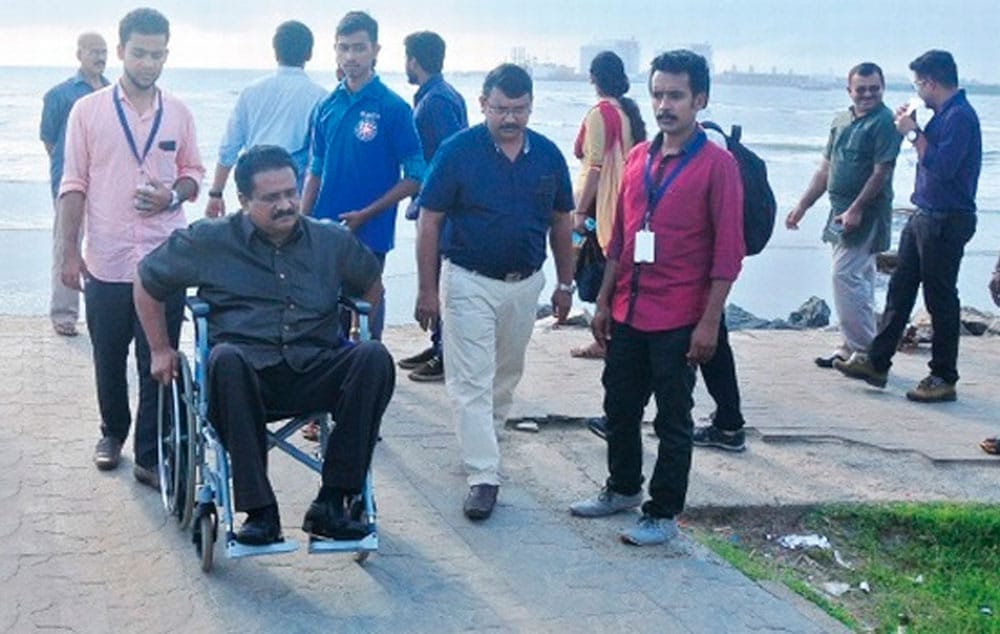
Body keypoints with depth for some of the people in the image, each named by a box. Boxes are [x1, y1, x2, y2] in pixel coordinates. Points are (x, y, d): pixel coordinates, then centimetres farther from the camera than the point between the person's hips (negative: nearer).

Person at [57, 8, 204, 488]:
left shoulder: (178, 114, 4)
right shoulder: (88, 111, 0)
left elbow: (192, 173, 13)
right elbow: (73, 185, 0)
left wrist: (174, 196, -10)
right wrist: (69, 253, -3)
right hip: (106, 262, 0)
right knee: (109, 358, 13)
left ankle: (150, 456, 10)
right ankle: (113, 431, 35)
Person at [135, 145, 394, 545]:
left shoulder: (332, 241, 15)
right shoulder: (209, 241, 9)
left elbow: (371, 286, 32)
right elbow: (147, 283, 20)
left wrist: (353, 342, 21)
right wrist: (160, 350, 18)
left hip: (316, 375, 2)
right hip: (248, 377, -2)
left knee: (375, 358, -29)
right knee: (225, 358, -39)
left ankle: (331, 503, -27)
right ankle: (259, 510, -35)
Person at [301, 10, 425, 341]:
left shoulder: (393, 108, -7)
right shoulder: (326, 107, 8)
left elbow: (414, 177, -8)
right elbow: (315, 171, 15)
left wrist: (366, 214, -14)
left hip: (370, 234, -5)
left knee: (367, 309, 4)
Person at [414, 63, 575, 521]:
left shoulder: (547, 154, -1)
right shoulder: (458, 151, -12)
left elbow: (561, 221, 9)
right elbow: (429, 222, -8)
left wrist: (565, 283, 9)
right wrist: (427, 290, -10)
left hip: (525, 283, 4)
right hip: (469, 282, -4)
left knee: (506, 375, 19)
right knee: (471, 381, -6)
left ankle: (483, 437, 41)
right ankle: (483, 476, -4)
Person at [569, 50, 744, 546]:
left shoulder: (716, 165, -9)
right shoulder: (637, 157, 9)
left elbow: (727, 252, -11)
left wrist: (709, 322, -15)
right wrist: (604, 301, 12)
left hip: (678, 321, -6)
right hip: (628, 314, 6)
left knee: (673, 420, 5)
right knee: (619, 406, 17)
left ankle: (664, 514, 16)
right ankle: (623, 488, 36)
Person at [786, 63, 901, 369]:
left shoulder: (885, 122, -10)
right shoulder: (841, 122, 14)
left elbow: (881, 172, -16)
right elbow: (826, 169, 18)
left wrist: (856, 209, -20)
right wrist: (802, 206, 15)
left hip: (866, 213, -8)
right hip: (842, 211, 8)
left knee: (846, 276, -12)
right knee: (859, 279, 13)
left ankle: (863, 348, -5)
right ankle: (850, 348, 18)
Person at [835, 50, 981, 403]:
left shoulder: (960, 117, -17)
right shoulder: (943, 115, 13)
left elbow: (942, 166, -26)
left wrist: (913, 133, -16)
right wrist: (912, 129, 7)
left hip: (946, 222, -10)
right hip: (924, 216, 10)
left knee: (940, 300, -1)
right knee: (899, 290, 13)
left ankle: (944, 379, 8)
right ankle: (877, 363, 20)